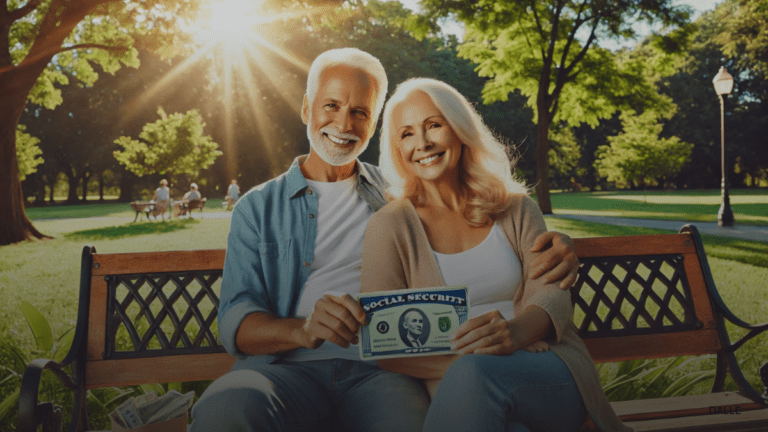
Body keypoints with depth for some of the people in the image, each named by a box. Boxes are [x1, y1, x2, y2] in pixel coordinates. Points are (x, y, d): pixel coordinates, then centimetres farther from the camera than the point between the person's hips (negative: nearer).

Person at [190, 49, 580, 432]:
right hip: (288, 369, 0)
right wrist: (303, 329, -20)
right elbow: (235, 321, 3)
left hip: (382, 369, 0)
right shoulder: (258, 207, 15)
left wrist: (549, 250, -1)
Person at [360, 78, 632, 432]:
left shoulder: (516, 208, 13)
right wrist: (463, 362, -21)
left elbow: (552, 293, 1)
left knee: (474, 374, -35)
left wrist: (516, 330, -24)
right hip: (455, 392, -1)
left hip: (549, 373, 1)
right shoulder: (389, 225, 5)